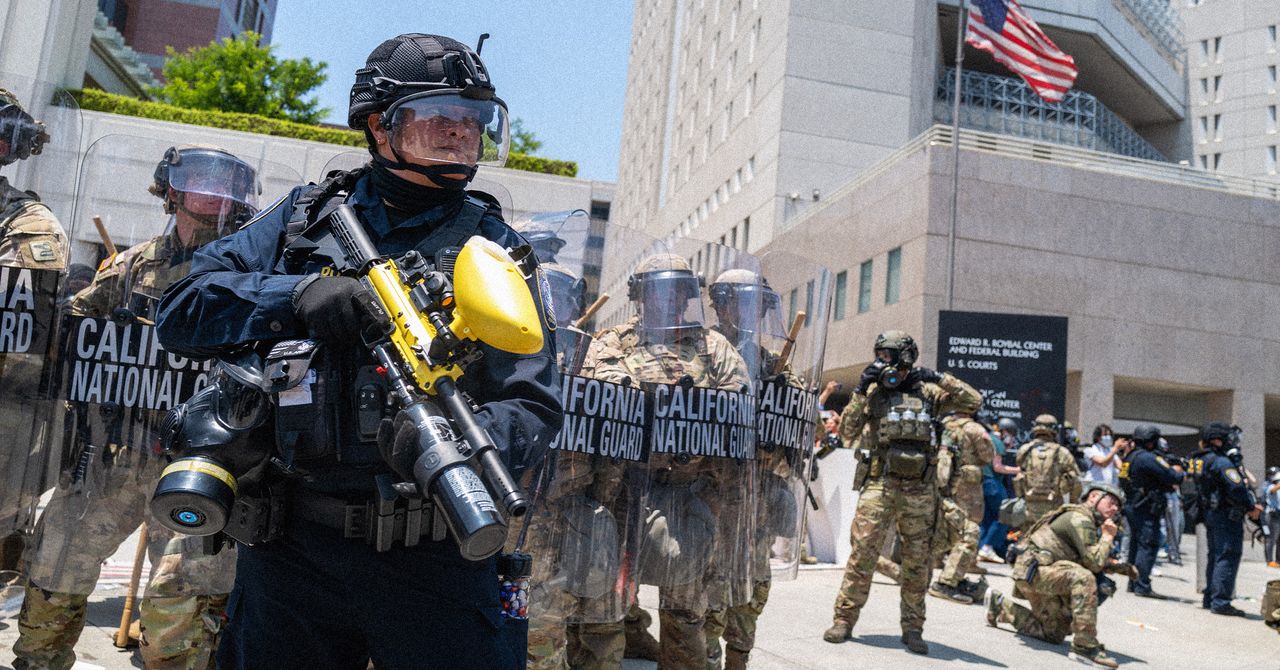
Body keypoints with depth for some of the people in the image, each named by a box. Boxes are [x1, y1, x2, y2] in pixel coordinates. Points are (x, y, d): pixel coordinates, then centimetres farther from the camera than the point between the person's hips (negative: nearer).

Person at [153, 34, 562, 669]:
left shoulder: (492, 246, 4)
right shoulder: (305, 216, 9)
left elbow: (534, 406, -4)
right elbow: (181, 310, 4)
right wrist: (296, 296, -13)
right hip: (290, 551, 2)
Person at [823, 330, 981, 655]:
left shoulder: (926, 391, 8)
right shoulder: (873, 391, 5)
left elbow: (974, 399, 6)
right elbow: (847, 432, -1)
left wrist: (940, 378, -3)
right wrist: (861, 390, -8)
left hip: (920, 489, 2)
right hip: (880, 484, -1)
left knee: (917, 561, 8)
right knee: (862, 553, -6)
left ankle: (913, 628, 19)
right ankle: (844, 619, 2)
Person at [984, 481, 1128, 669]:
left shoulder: (1089, 522, 18)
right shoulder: (1080, 518, -14)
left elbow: (1091, 562, 22)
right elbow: (1094, 563, -21)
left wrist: (1117, 565, 6)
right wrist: (1107, 537, -7)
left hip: (1040, 575, 10)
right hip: (1032, 570, -10)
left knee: (1054, 634, 17)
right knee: (1084, 578, -33)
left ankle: (1000, 605, 29)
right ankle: (1085, 647, -29)